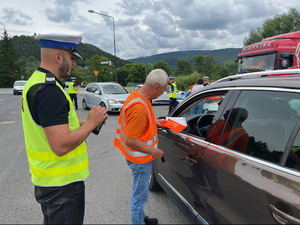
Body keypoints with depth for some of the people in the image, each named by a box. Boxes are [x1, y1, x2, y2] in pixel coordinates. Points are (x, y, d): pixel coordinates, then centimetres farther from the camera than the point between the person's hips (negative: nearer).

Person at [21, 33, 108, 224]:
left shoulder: (36, 82, 8)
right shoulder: (50, 90, -26)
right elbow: (61, 146, -31)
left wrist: (83, 123, 6)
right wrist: (91, 123, -17)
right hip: (62, 183, -10)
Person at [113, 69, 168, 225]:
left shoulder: (137, 95, 1)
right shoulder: (139, 108, -32)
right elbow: (130, 141, -29)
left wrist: (155, 121, 13)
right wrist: (154, 151, -20)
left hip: (140, 157, 11)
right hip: (140, 159, -11)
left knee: (140, 193, 26)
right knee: (140, 196, 9)